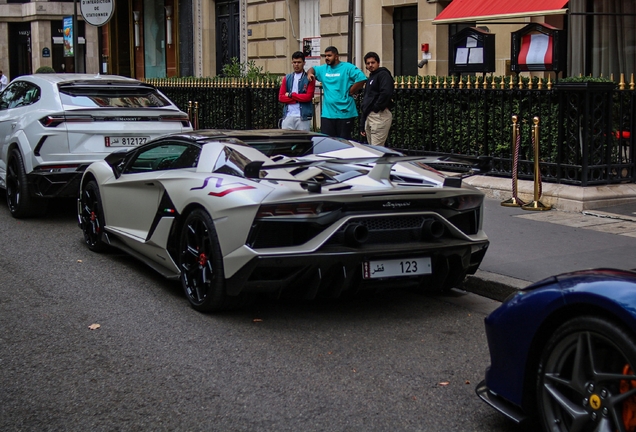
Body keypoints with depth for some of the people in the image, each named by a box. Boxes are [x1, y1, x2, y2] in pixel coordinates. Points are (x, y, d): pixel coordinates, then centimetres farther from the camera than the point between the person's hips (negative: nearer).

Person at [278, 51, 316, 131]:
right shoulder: (287, 78, 13)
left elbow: (308, 96, -9)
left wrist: (291, 95, -5)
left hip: (303, 116, -3)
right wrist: (298, 99, -6)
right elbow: (281, 97, 5)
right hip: (288, 115, 3)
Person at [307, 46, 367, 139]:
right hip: (327, 113, 6)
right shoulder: (323, 69, 15)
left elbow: (361, 79, -14)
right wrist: (310, 73, 7)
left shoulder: (347, 67, -5)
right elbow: (313, 69, 32)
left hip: (344, 113, -5)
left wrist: (350, 92, -12)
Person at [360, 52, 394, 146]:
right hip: (369, 116, 10)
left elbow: (386, 93, -22)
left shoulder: (383, 74, -4)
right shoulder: (370, 78, 24)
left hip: (379, 116, -10)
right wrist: (362, 126, 25)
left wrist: (376, 107, -15)